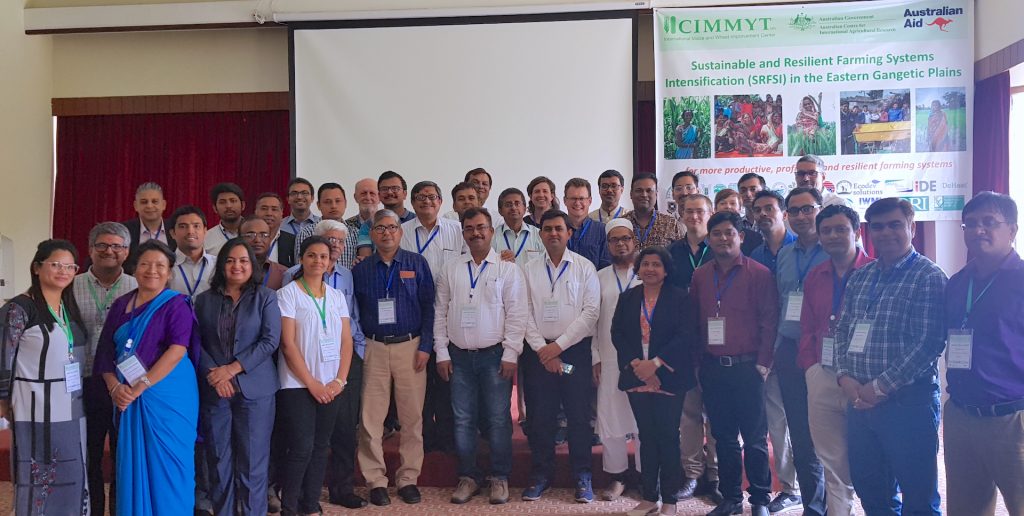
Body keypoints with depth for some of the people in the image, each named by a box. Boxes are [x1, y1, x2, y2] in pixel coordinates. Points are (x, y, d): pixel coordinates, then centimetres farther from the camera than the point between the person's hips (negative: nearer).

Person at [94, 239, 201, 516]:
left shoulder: (176, 304, -4)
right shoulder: (121, 305, 11)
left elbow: (177, 350, -15)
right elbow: (106, 351, 8)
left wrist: (140, 387, -19)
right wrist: (115, 387, -9)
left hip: (168, 396, -4)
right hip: (127, 397, 5)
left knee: (165, 464, 1)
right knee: (132, 463, 9)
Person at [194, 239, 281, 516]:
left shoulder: (266, 297, 3)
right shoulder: (205, 300, 10)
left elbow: (270, 341, -7)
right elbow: (196, 342, 5)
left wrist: (232, 369, -13)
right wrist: (213, 373, -11)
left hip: (254, 387, -2)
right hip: (213, 389, 2)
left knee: (252, 458, 0)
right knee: (219, 457, 7)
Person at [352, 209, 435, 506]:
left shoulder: (417, 264, 4)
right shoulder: (360, 270, 8)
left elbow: (428, 307, 2)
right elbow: (353, 313, 9)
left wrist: (425, 347, -5)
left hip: (410, 346, -1)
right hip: (373, 348, 1)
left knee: (412, 415, 3)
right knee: (371, 417, 0)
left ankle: (408, 478, 16)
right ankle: (376, 480, 12)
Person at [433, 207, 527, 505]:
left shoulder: (508, 269, 0)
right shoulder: (450, 271, 9)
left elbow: (516, 315, -4)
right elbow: (440, 314, 9)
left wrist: (510, 355, -10)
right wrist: (442, 354, 3)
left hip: (495, 355, -3)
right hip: (458, 357, 3)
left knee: (498, 419, 1)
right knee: (463, 420, 7)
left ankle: (500, 478, 15)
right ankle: (468, 477, 19)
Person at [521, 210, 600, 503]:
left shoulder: (584, 268, 1)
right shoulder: (529, 270, 7)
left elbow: (591, 311, -6)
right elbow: (525, 314, 2)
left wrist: (559, 345, -10)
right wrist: (542, 350, -8)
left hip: (575, 349, -2)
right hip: (539, 351, 2)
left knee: (579, 415, 2)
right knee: (540, 416, 6)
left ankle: (582, 477, 14)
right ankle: (541, 474, 18)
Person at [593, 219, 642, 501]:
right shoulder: (599, 277, 8)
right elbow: (593, 319, 8)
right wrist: (595, 357, 3)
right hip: (609, 359, 2)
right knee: (610, 417, 4)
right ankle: (618, 475, 18)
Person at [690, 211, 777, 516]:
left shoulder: (759, 274, -4)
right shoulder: (700, 277, 9)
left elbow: (769, 322, -6)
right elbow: (694, 321, 10)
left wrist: (762, 364, -9)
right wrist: (697, 361, 4)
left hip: (747, 367, -4)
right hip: (712, 368, 4)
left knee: (754, 437, 5)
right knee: (723, 436, 12)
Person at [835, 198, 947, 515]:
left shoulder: (929, 277, -7)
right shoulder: (860, 278, 12)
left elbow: (928, 343, -15)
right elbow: (842, 330, 12)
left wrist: (881, 387, -16)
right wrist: (845, 377, -4)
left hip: (909, 402, -6)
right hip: (860, 401, 6)